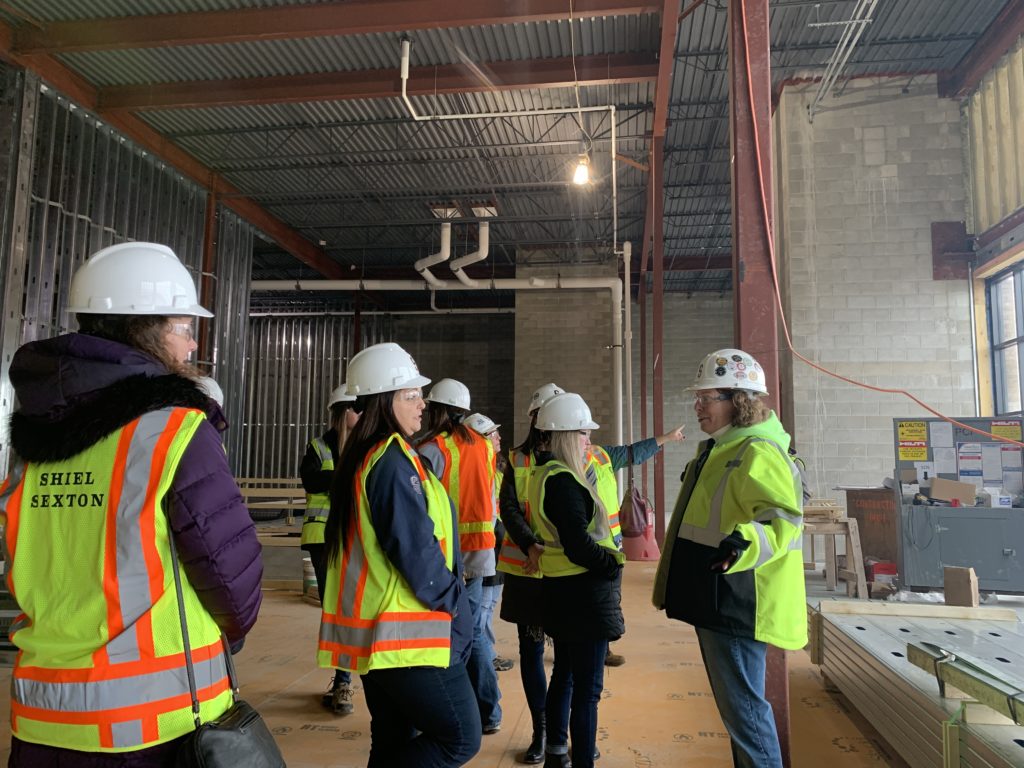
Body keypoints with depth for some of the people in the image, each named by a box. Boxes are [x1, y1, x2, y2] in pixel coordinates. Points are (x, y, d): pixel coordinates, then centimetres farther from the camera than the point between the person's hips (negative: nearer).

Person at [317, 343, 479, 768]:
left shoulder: (359, 458, 12)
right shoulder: (393, 461, -19)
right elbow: (416, 550, -22)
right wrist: (451, 601, -6)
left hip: (376, 631, 10)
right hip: (406, 634, -10)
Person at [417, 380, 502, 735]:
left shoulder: (431, 448, -10)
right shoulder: (484, 446, 8)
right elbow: (493, 500, 12)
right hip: (479, 550, 6)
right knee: (474, 631, 15)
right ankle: (488, 713, 21)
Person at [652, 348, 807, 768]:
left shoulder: (758, 453, -18)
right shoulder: (720, 449, 14)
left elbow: (784, 519, -27)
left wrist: (745, 543, -43)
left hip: (736, 603, -10)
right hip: (713, 598, 11)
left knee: (743, 707, -2)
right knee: (734, 702, 20)